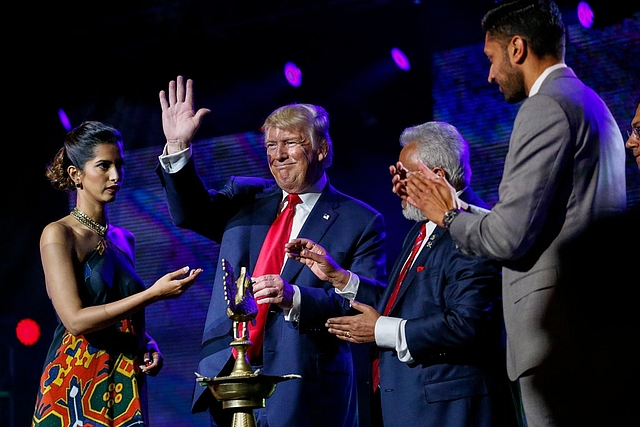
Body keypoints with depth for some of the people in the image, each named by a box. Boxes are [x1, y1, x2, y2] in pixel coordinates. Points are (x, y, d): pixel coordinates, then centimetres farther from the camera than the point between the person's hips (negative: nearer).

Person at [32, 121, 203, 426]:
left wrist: (149, 345, 2)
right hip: (77, 384, -6)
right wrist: (154, 294, -19)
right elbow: (75, 319, -16)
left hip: (127, 386, 6)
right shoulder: (58, 234, -5)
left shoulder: (125, 240, 14)